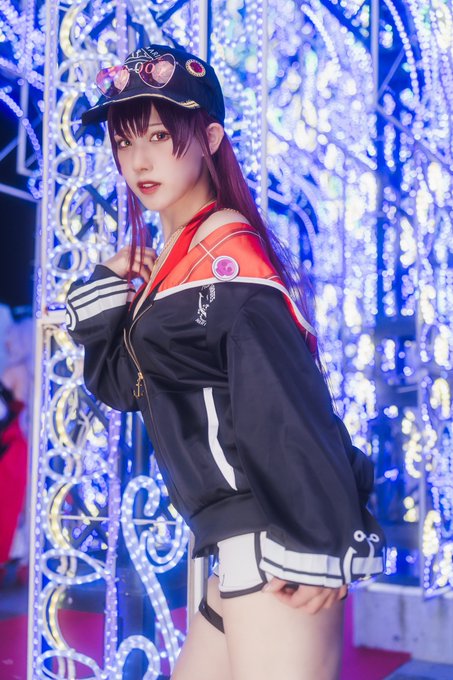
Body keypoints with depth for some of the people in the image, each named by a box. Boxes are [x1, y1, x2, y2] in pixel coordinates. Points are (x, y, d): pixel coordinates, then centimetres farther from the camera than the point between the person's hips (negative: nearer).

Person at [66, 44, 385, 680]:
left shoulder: (228, 251, -12)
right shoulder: (171, 261, 16)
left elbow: (287, 404, -21)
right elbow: (121, 384, 17)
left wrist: (319, 547, -24)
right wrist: (105, 291, 3)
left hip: (273, 539, -10)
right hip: (241, 548, 10)